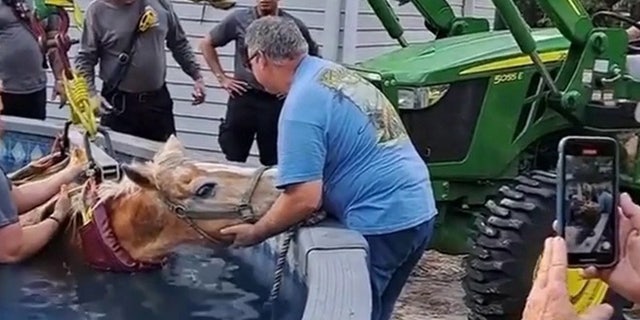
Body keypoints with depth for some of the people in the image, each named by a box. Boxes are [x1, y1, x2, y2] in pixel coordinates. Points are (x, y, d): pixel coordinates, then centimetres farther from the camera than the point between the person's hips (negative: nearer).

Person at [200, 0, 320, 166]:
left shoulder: (294, 26, -3)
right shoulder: (238, 19, -1)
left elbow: (314, 59, 12)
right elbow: (206, 43, 10)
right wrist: (221, 77, 4)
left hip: (277, 101, 0)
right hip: (242, 97, 1)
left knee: (273, 165, 7)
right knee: (232, 162, 7)